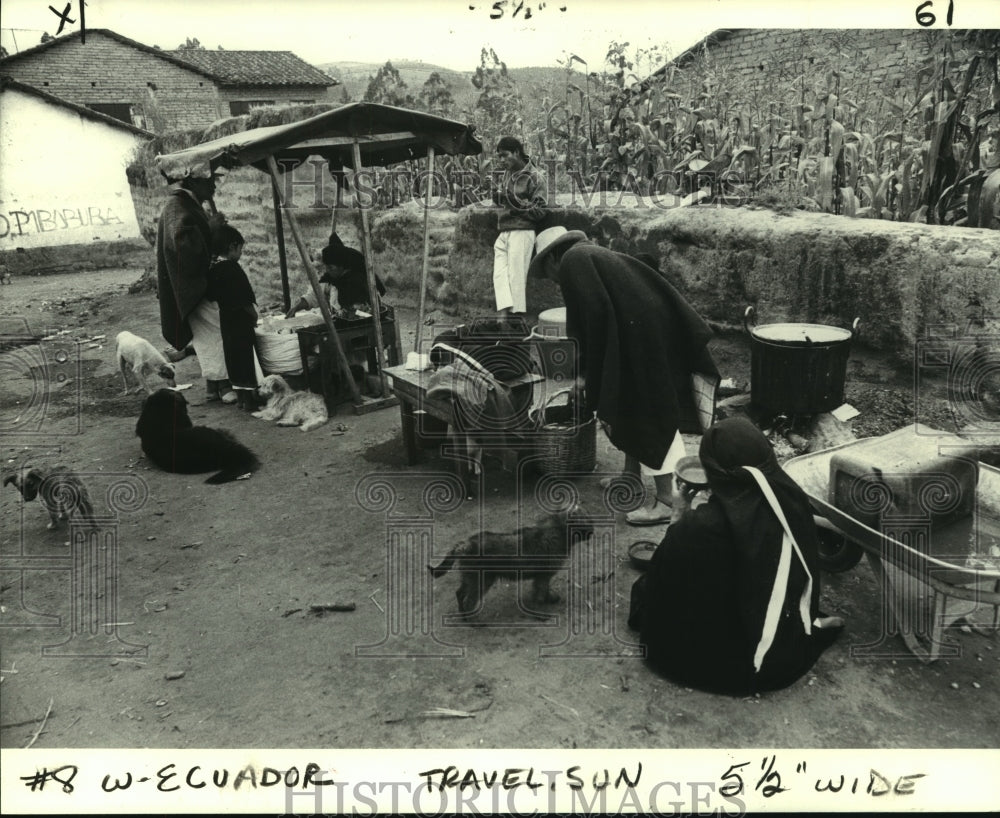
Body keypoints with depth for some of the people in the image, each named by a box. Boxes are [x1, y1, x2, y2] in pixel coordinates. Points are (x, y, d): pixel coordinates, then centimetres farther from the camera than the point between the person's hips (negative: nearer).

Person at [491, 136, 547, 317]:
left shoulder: (534, 177, -4)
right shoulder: (508, 173, 15)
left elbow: (540, 212, -7)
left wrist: (517, 203, -19)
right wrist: (498, 197, 7)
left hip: (521, 232, -6)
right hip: (503, 233, 6)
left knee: (516, 277, -9)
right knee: (499, 275, -7)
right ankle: (503, 314, -15)